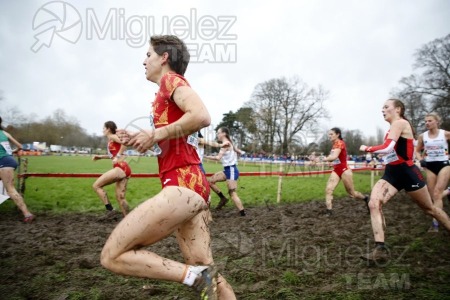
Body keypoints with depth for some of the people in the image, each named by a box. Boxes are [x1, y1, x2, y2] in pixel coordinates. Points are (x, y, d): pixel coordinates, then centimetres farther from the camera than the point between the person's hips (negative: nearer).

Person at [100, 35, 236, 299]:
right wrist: (141, 139, 15)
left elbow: (202, 116, -20)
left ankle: (196, 276, -12)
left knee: (112, 256, -6)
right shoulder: (171, 88, 26)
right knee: (207, 273, 8)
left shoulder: (171, 79, 0)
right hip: (192, 187, 10)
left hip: (183, 186, -10)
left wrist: (155, 135, -11)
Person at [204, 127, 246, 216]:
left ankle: (243, 213, -4)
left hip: (231, 170, -9)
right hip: (227, 170, 9)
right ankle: (223, 198, 13)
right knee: (210, 180, 7)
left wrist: (205, 156, -17)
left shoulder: (226, 144, -14)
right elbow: (239, 152, 21)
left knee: (232, 193, -8)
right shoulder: (228, 143, 14)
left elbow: (218, 158, -23)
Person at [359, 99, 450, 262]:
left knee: (429, 208, 12)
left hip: (407, 172, -8)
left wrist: (366, 148, -13)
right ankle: (380, 249, -16)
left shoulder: (400, 123, -14)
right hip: (392, 173, 8)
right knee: (373, 203, -14)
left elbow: (387, 148, -26)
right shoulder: (394, 127, 14)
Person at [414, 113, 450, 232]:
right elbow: (417, 151, 13)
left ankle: (435, 223, -16)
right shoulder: (422, 136, 0)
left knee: (437, 193, -14)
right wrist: (421, 160, -4)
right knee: (432, 195, 6)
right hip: (430, 166, 4)